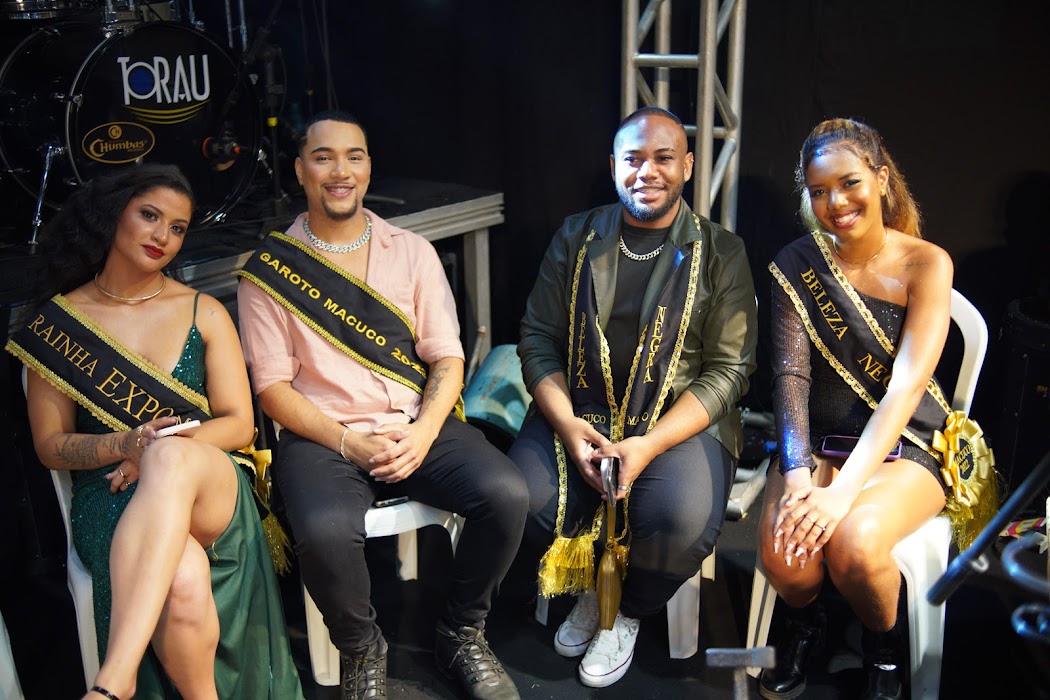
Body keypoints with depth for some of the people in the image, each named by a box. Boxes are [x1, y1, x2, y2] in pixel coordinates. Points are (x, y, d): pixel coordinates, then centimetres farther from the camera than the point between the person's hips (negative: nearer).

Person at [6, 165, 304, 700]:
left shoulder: (204, 313, 9)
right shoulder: (57, 321, 7)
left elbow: (239, 424, 6)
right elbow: (49, 445, 7)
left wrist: (162, 451, -13)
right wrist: (124, 444, -15)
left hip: (209, 487, 1)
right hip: (109, 495, 0)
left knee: (171, 460, -40)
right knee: (183, 583, -36)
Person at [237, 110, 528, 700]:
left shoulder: (412, 251, 11)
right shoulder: (270, 268, 4)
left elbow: (447, 356, 6)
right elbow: (272, 385, -1)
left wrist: (424, 432, -13)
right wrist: (348, 442, -13)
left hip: (419, 425, 3)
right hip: (324, 436, -2)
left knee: (506, 493, -24)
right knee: (325, 532, -34)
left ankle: (463, 634, 4)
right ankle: (362, 651, 0)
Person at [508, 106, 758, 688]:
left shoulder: (720, 254, 1)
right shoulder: (575, 238, 8)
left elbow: (728, 370, -4)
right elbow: (538, 339, 5)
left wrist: (649, 444, -18)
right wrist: (567, 425, -13)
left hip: (679, 419, -2)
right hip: (577, 410, 2)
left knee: (684, 521, -30)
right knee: (525, 501, -24)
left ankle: (629, 609, 6)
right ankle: (591, 582, 11)